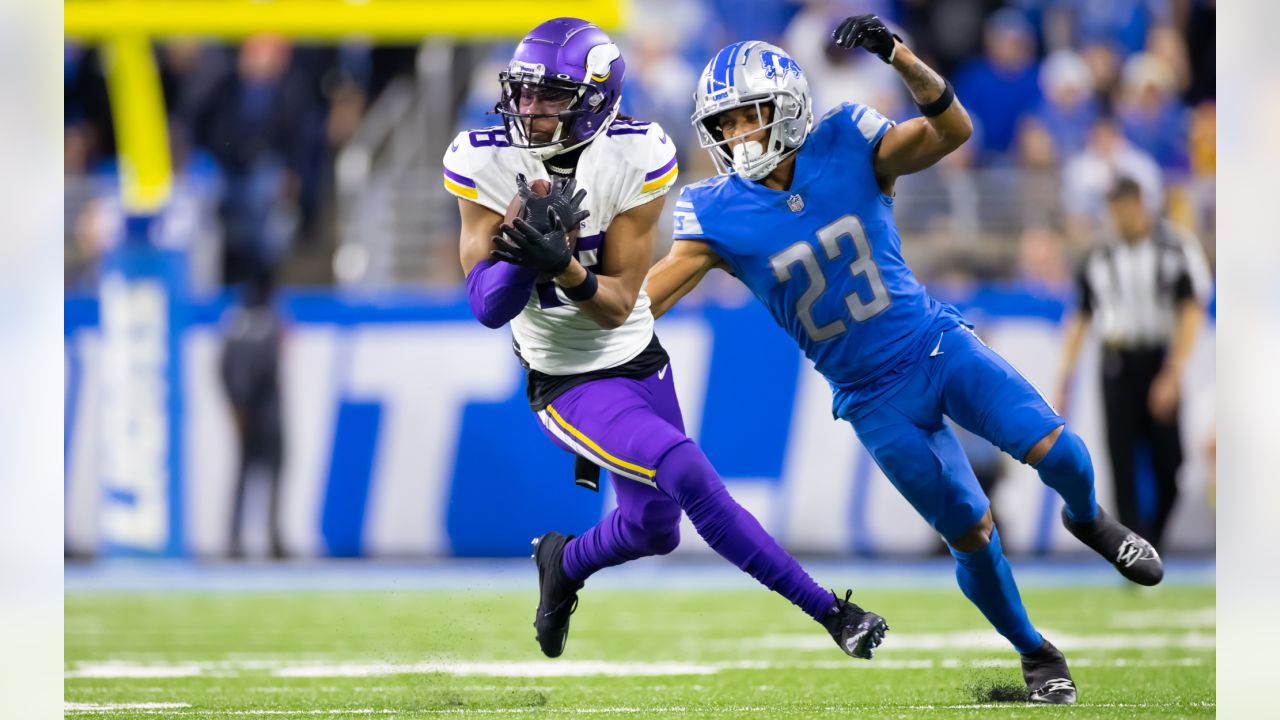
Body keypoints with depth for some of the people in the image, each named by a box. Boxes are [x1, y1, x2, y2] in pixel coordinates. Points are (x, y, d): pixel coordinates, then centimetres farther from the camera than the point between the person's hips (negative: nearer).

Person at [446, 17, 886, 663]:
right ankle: (828, 612, -14)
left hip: (639, 361, 3)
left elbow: (619, 305, -17)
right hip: (567, 383, -3)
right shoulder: (483, 163, -17)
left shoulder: (637, 160, -17)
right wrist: (527, 243, -37)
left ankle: (564, 563, 49)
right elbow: (487, 306, -19)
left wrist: (561, 265, -36)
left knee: (653, 528, 15)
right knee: (688, 473, -22)